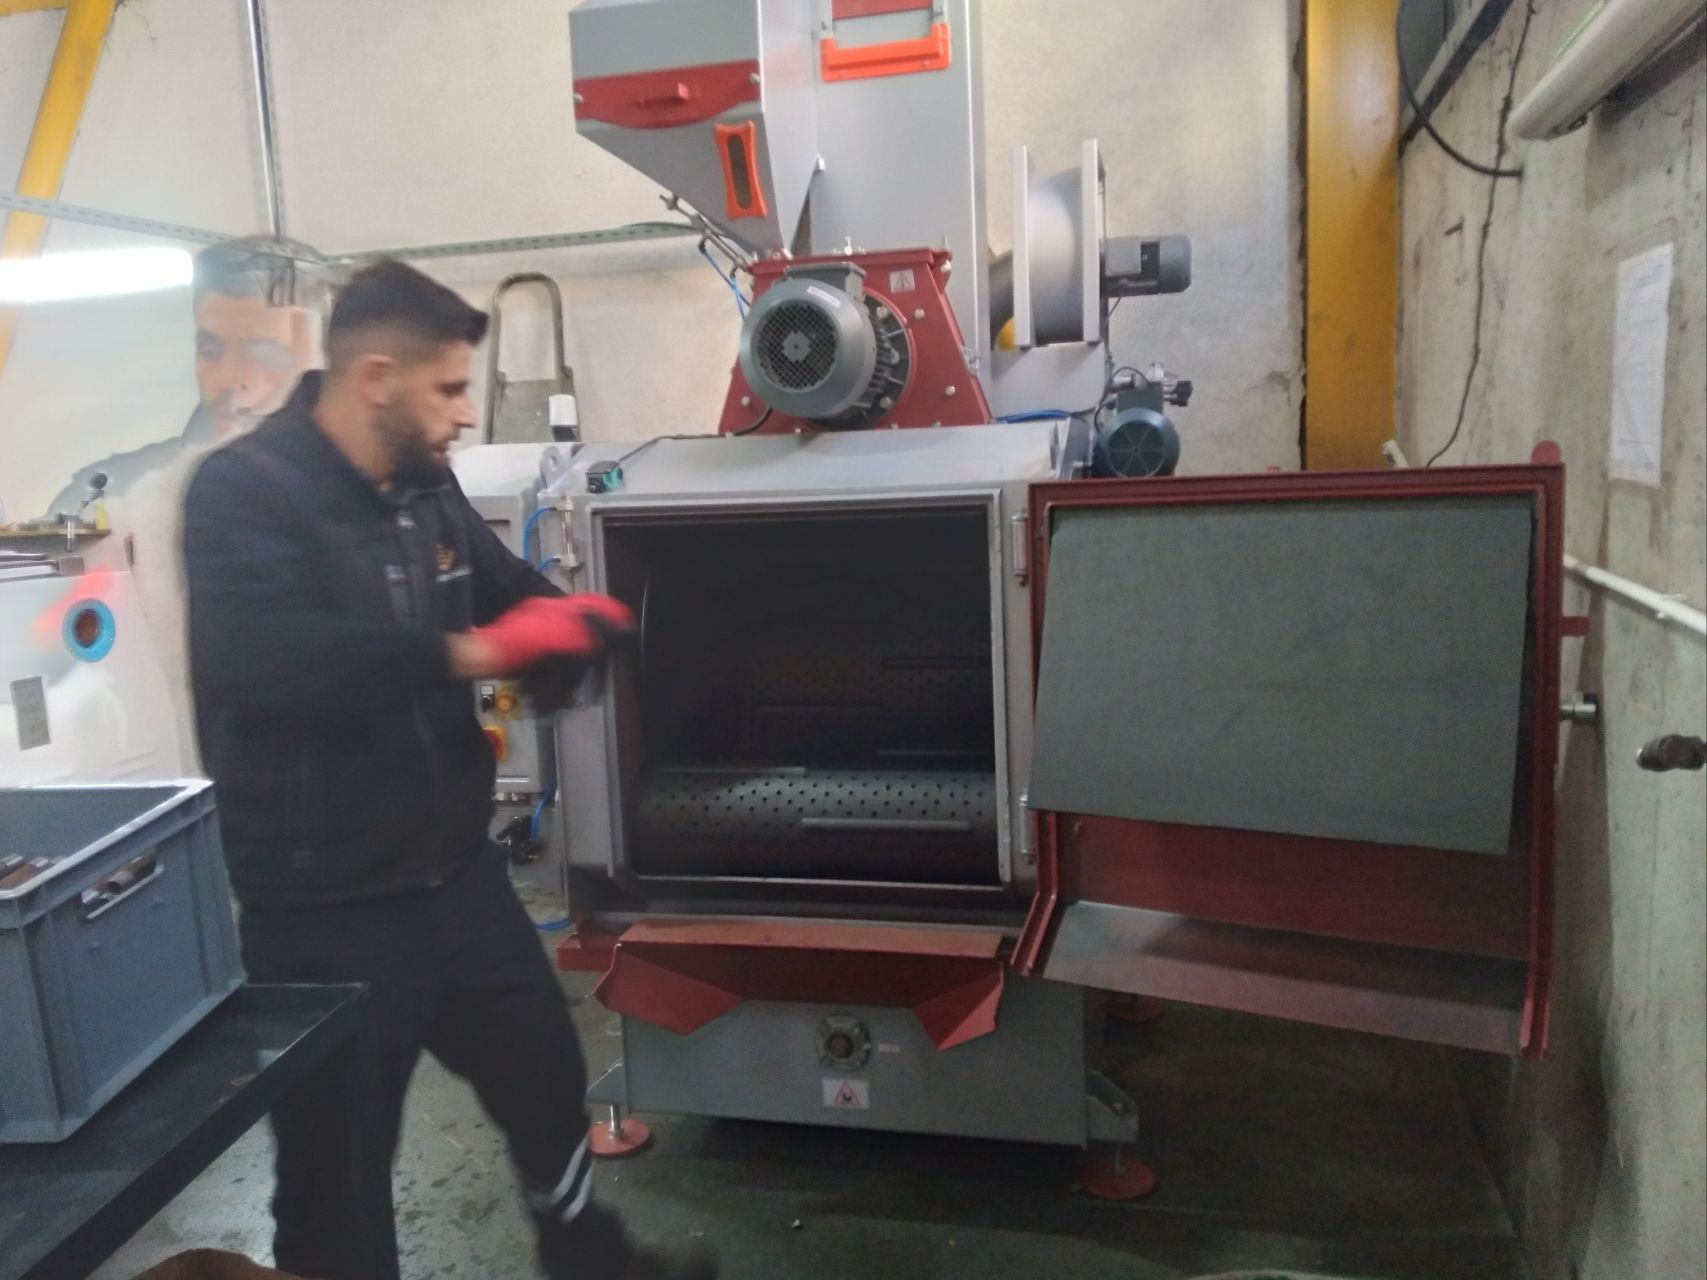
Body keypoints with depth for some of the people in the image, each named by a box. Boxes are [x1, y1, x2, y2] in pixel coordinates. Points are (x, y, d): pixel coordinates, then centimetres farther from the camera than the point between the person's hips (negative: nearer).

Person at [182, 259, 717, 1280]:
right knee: (338, 1160, 11)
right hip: (328, 910, -7)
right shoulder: (245, 491, -18)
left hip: (459, 872, 8)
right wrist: (473, 653, -34)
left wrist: (590, 619, 0)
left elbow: (518, 595, 18)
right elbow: (273, 660, -35)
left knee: (545, 1071, 25)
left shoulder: (426, 487, 4)